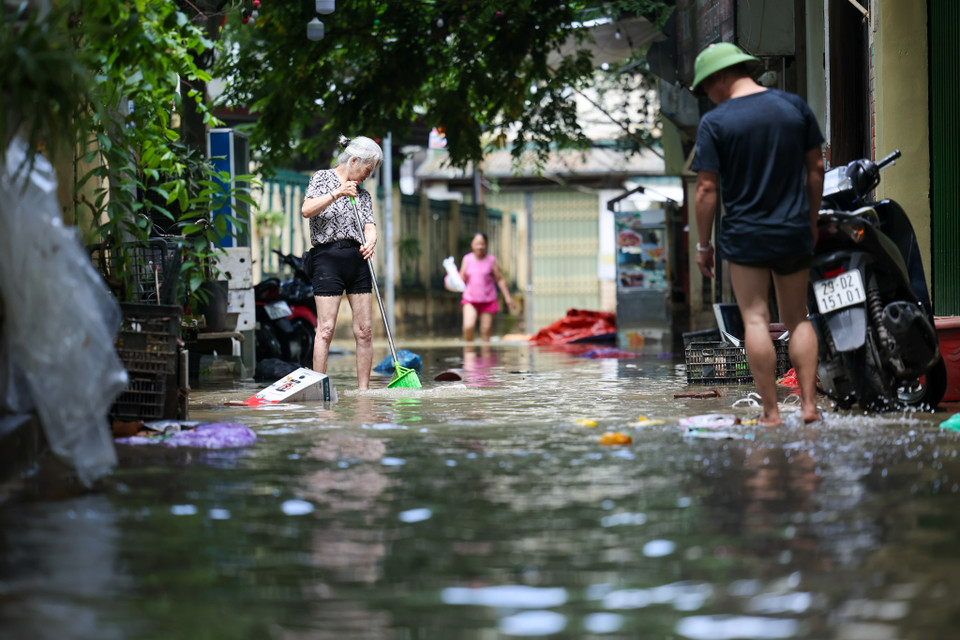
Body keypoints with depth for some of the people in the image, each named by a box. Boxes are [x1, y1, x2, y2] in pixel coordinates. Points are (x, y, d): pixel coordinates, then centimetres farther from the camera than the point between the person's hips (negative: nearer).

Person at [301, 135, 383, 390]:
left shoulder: (362, 194, 18)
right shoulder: (323, 178, 5)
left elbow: (369, 225, 5)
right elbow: (306, 210, -10)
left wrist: (370, 241, -18)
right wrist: (336, 194, -20)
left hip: (357, 260, 5)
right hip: (328, 257, -5)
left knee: (364, 330, 1)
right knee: (326, 329, -9)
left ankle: (363, 390, 6)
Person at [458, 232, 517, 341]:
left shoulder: (491, 260, 1)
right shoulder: (467, 259, 3)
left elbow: (500, 279, 5)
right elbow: (462, 280, 7)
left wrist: (507, 297, 2)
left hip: (488, 300, 0)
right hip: (470, 299, 0)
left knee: (485, 330, -1)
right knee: (468, 326, -18)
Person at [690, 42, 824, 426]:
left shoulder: (714, 123, -9)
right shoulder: (795, 107, 3)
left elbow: (707, 188, -10)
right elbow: (816, 168, 7)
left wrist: (703, 244, -1)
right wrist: (811, 222, 18)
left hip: (744, 235, -4)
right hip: (794, 232, 4)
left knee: (755, 320, 1)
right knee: (798, 318, 13)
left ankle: (770, 412, -2)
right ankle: (808, 403, 6)